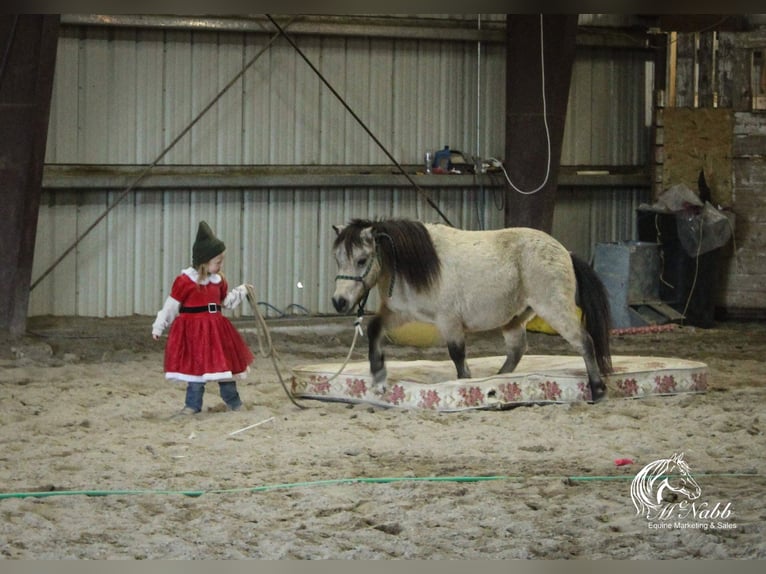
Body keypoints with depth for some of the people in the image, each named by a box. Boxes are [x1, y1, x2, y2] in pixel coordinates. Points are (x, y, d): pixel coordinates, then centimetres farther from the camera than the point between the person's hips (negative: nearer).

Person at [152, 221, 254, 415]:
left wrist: (241, 291, 12)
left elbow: (226, 301, 21)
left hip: (215, 329, 5)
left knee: (225, 363, 11)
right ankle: (193, 404, 11)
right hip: (193, 330, -5)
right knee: (195, 367, -1)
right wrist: (158, 327, -5)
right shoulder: (185, 281, -14)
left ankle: (234, 402, 25)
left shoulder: (219, 280, 5)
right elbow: (171, 306, -8)